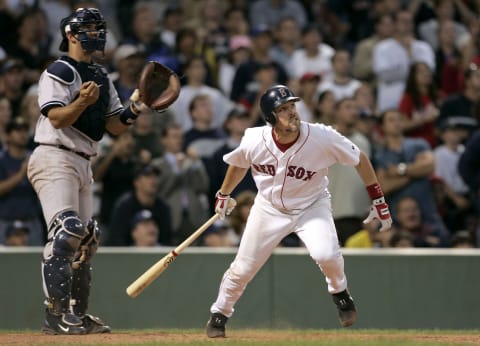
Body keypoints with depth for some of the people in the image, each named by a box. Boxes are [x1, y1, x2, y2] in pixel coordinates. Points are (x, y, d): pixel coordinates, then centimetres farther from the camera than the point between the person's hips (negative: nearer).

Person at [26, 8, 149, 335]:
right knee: (66, 232, -20)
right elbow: (57, 118, -17)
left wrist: (134, 110, -4)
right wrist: (82, 101, -33)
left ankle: (78, 314, 18)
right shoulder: (59, 71, -8)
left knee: (87, 238, 11)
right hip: (55, 160, -9)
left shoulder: (101, 77, 18)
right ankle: (56, 314, -22)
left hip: (83, 164, 9)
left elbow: (115, 127, 15)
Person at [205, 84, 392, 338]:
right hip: (269, 209, 2)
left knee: (326, 255, -27)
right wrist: (223, 195, 16)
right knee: (243, 268, 4)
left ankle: (340, 293, 5)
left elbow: (359, 159, -13)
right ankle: (219, 314, 31)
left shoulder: (322, 137, -28)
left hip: (311, 206, -2)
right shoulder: (254, 141, -22)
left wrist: (378, 200, -10)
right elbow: (239, 164, 3)